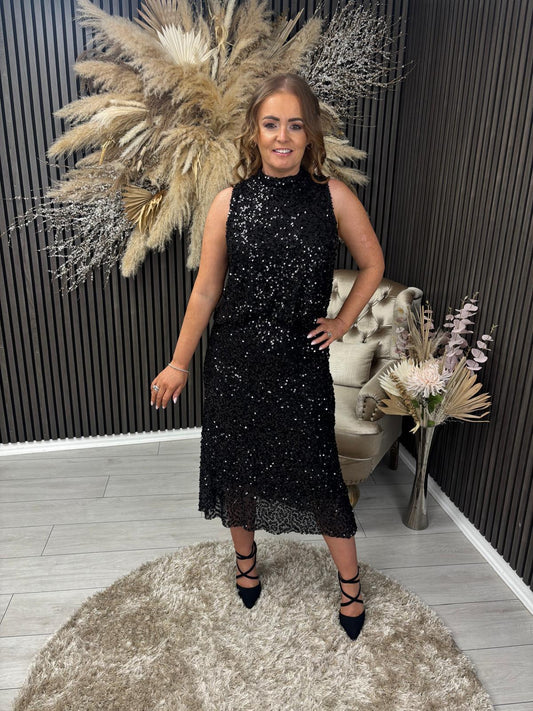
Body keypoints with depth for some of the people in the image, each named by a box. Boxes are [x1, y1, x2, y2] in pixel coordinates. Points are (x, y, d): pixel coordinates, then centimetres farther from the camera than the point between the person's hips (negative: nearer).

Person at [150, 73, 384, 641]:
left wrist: (342, 322, 2)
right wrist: (179, 363, 2)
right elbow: (206, 289, -1)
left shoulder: (332, 196, -4)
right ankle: (246, 560, 44)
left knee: (318, 471, 7)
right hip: (234, 360, 2)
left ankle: (350, 582, 33)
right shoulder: (230, 202, -3)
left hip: (301, 362, -1)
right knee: (235, 465, 15)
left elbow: (372, 264, 9)